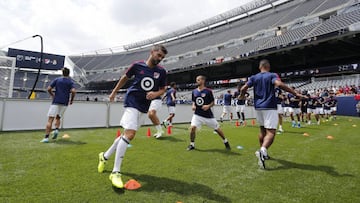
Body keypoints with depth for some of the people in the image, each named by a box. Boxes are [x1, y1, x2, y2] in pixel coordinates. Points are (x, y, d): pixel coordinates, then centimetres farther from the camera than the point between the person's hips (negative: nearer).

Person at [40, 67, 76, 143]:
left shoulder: (57, 80, 7)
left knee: (50, 120, -3)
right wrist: (71, 100, 2)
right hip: (64, 103, 2)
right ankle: (56, 130, -3)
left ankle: (46, 137, -9)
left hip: (56, 102, -1)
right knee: (58, 118, 21)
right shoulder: (70, 81, 5)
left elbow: (49, 89, 1)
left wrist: (52, 95, 20)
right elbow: (73, 91, -11)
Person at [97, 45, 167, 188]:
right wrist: (114, 92, 18)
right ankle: (115, 172, -11)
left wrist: (156, 93, -13)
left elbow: (162, 89, 10)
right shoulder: (137, 65, -5)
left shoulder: (161, 71, 2)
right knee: (130, 134, -20)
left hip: (144, 106, 5)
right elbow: (125, 78, 10)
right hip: (132, 102, -5)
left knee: (127, 134, 13)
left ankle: (105, 156, 35)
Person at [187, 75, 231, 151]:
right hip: (197, 114, 3)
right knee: (192, 127, -16)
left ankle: (226, 142, 32)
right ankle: (192, 144, 5)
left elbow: (212, 102, -3)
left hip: (208, 114, -2)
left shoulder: (208, 91, -8)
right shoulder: (194, 91, 5)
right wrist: (193, 105, -4)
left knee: (217, 129, 7)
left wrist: (208, 106, -22)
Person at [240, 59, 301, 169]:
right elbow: (279, 84, -21)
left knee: (262, 130, 19)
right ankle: (263, 151, -32)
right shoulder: (272, 75, -1)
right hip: (269, 107, -5)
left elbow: (243, 88, 2)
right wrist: (295, 93, -21)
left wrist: (242, 95, 24)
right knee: (271, 132, -9)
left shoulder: (254, 77, 10)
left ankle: (263, 152, 29)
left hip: (258, 107, 5)